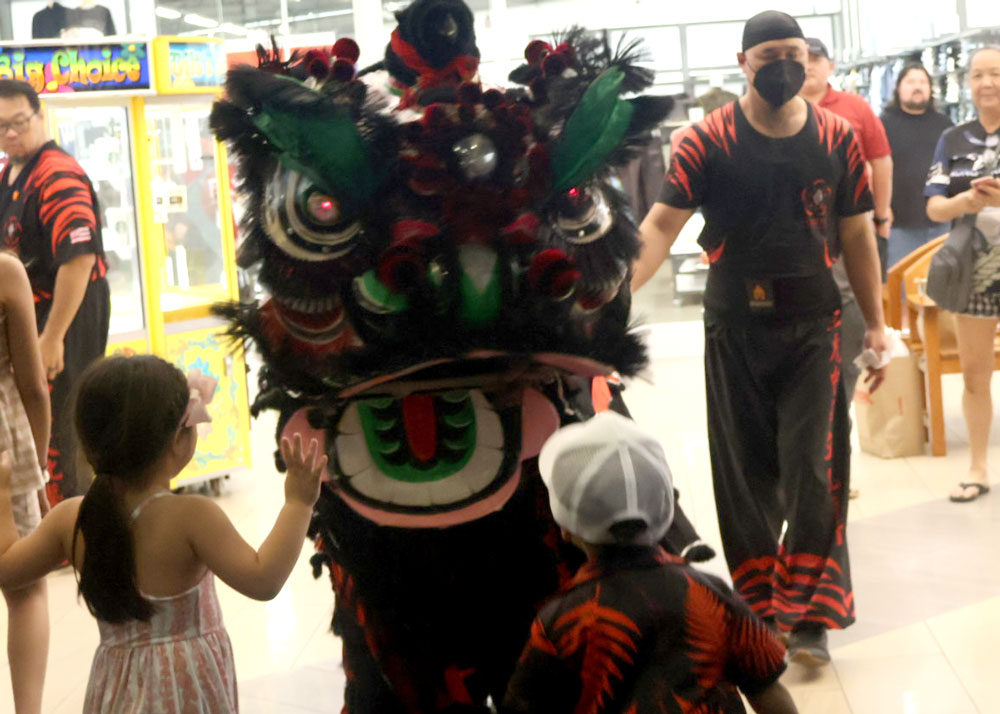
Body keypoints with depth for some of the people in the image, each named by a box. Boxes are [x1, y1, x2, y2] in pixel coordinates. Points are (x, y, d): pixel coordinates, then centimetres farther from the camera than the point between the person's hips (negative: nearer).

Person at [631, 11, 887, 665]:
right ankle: (760, 605, 23)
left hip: (813, 323, 0)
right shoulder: (709, 140, -5)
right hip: (736, 323, 0)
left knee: (812, 467, -4)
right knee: (746, 470, 8)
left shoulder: (837, 138, 1)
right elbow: (663, 225, -13)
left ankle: (808, 615, 5)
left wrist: (877, 326, 4)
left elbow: (856, 235, 6)